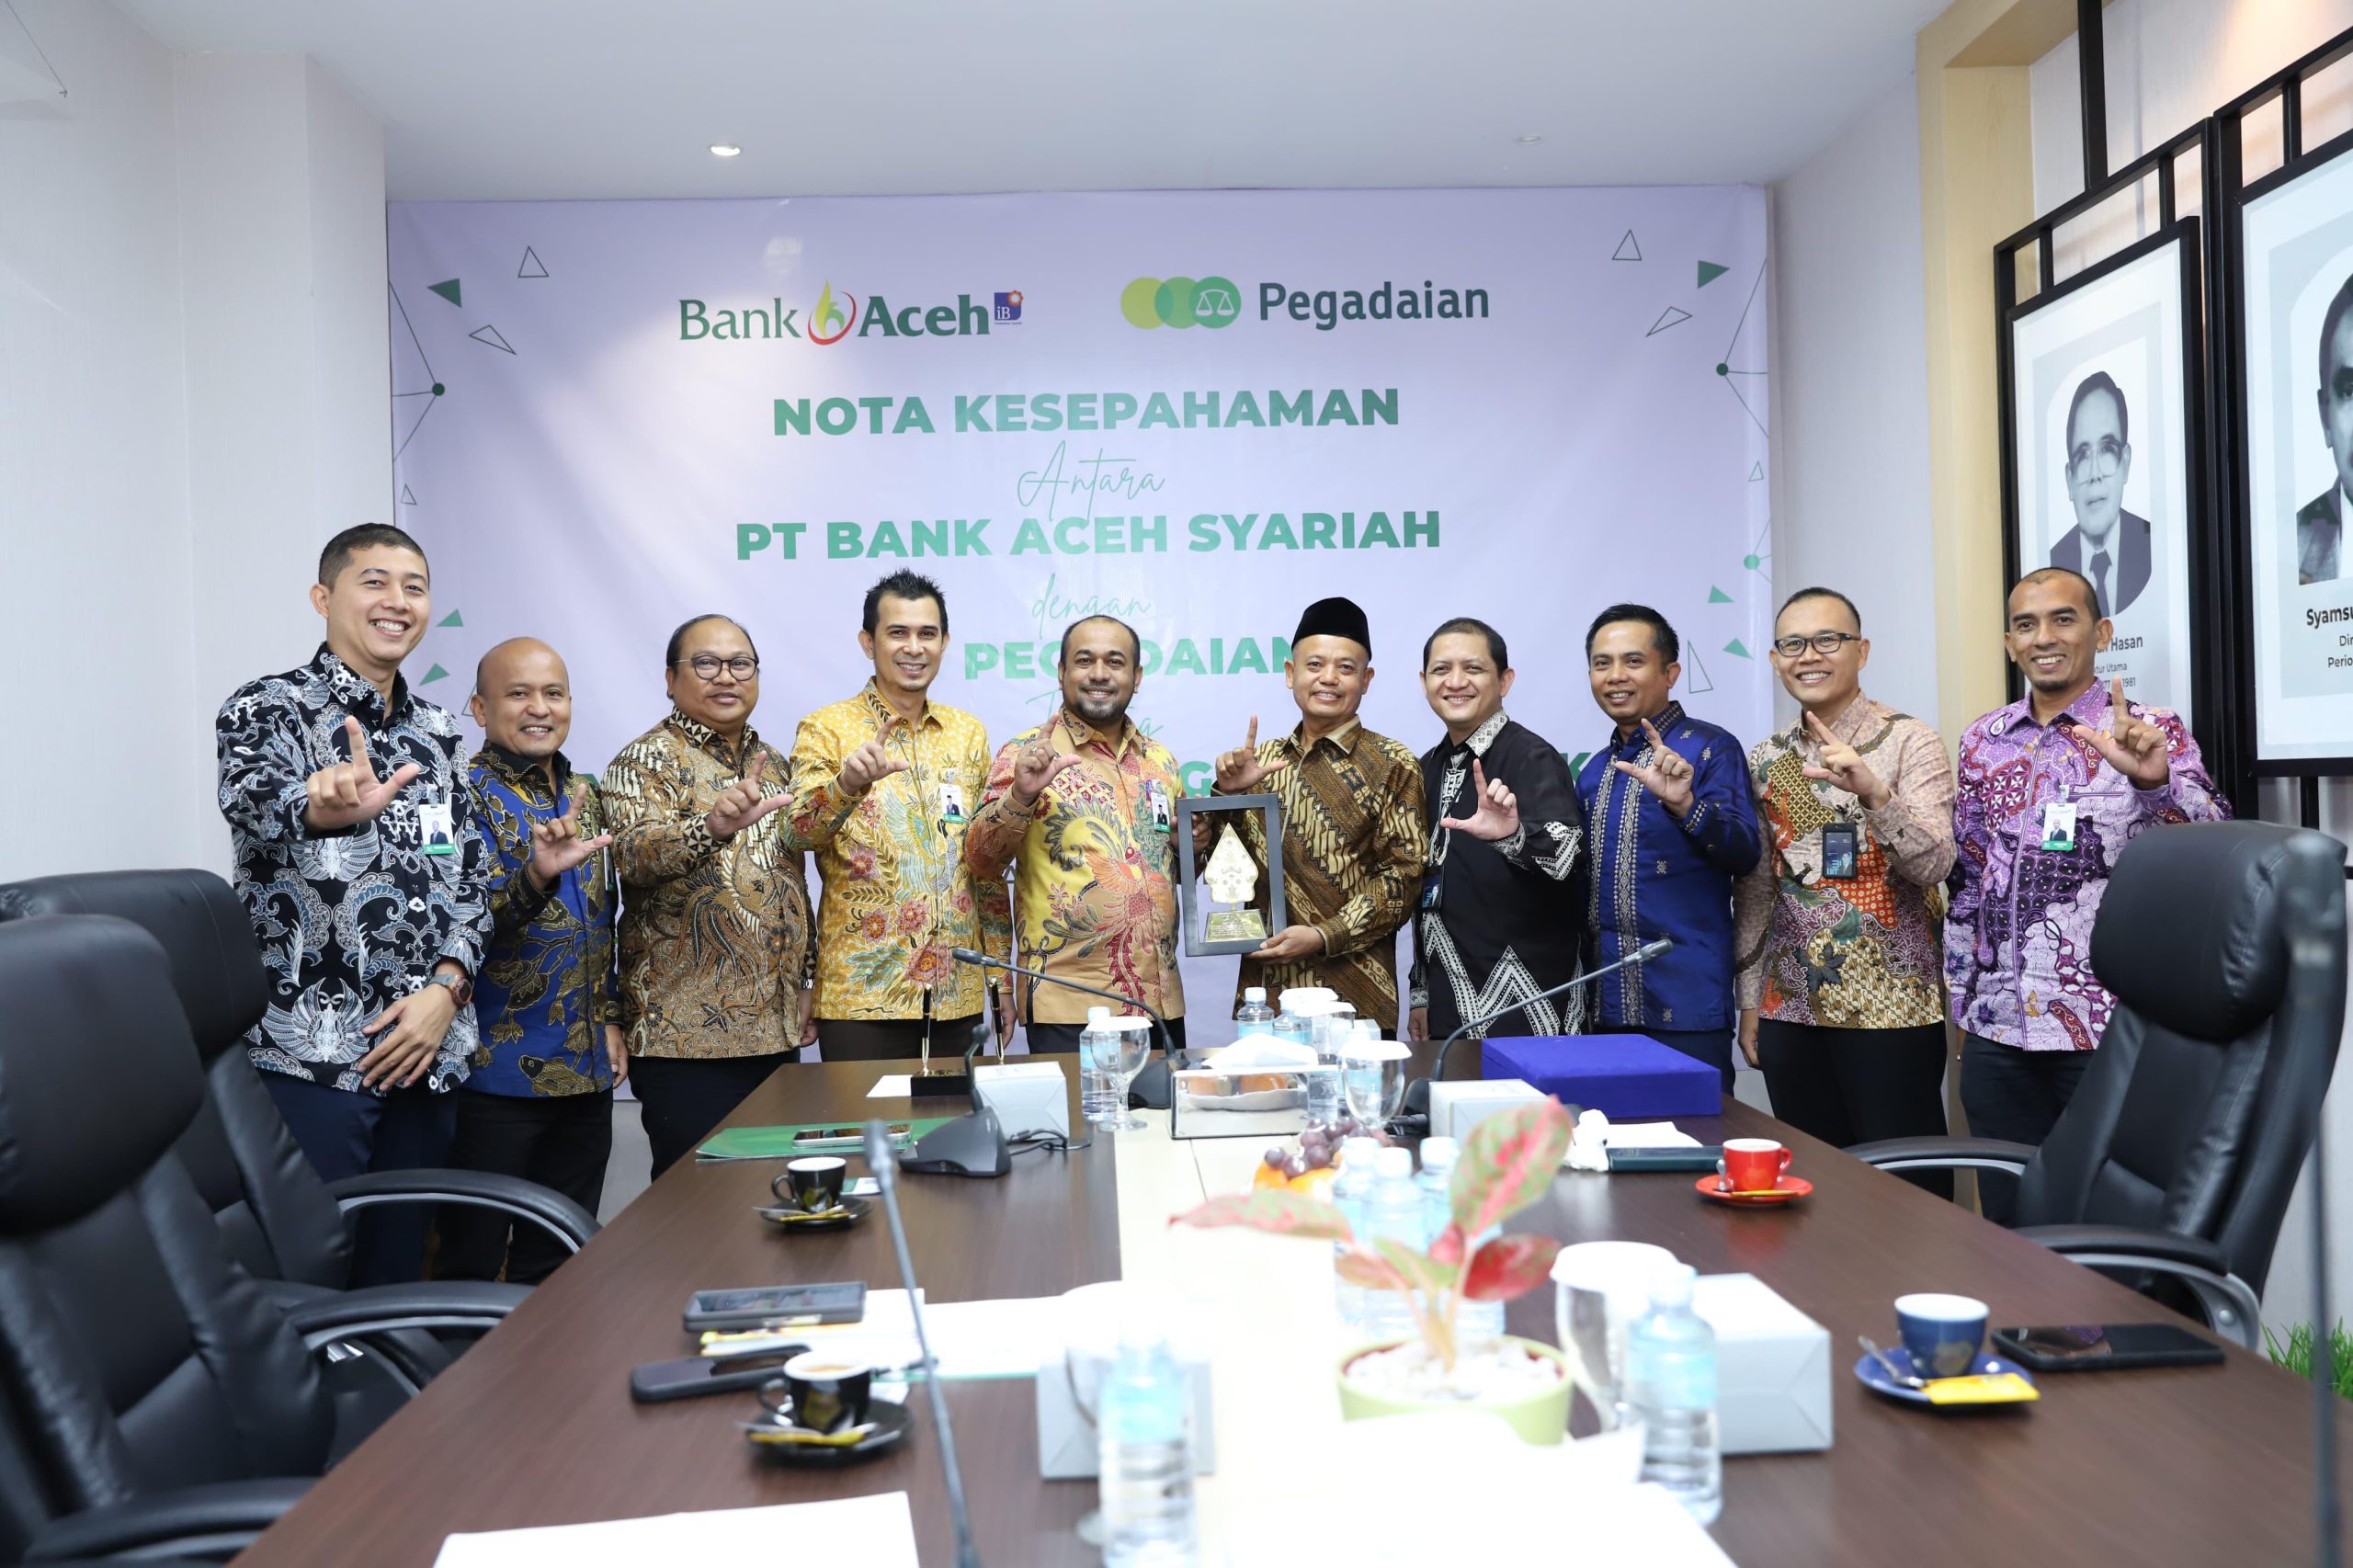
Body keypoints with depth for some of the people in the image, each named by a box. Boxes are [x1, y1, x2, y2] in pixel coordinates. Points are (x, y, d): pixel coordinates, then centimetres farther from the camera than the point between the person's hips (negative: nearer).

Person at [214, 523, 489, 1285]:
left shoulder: (436, 731, 13)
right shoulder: (265, 709, -4)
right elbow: (255, 799, -27)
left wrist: (447, 988, -4)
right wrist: (325, 806, -50)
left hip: (425, 1048, 5)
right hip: (309, 1054, -5)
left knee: (398, 1273, 12)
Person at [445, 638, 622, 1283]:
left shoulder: (585, 795, 12)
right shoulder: (465, 794, -9)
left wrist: (609, 1018, 12)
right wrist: (537, 874, -39)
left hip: (585, 1074, 6)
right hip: (494, 1076, -6)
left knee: (557, 1265, 15)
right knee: (473, 1265, 4)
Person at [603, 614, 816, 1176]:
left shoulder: (773, 763, 15)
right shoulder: (647, 760, -5)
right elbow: (634, 854, -25)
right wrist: (713, 826, -43)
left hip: (776, 1025, 6)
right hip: (687, 1035, -6)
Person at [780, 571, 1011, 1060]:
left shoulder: (968, 732, 10)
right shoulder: (827, 728, -2)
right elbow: (798, 833, -18)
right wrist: (846, 785, -37)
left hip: (957, 993, 4)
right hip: (861, 996, -4)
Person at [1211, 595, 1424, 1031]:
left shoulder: (1392, 765, -2)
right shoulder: (1262, 760, 11)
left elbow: (1403, 875, -7)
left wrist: (1324, 936, -15)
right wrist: (1227, 792, -7)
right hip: (1263, 986, 4)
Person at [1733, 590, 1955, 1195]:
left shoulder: (1909, 742, -4)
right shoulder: (1765, 760, 9)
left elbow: (1935, 863, -16)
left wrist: (1873, 791, -31)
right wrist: (1750, 999, 11)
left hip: (1889, 1008, -4)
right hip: (1792, 1008, 4)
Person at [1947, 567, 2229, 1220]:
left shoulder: (2153, 735, -3)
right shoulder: (1983, 742, 8)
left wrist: (2153, 778, -37)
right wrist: (1963, 1005, 11)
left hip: (2109, 1029, -4)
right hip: (1996, 1027, 4)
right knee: (2008, 1222, 12)